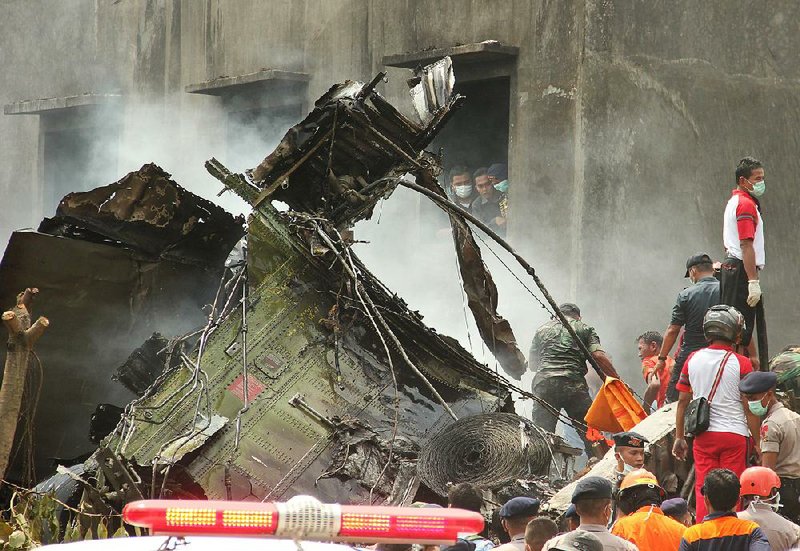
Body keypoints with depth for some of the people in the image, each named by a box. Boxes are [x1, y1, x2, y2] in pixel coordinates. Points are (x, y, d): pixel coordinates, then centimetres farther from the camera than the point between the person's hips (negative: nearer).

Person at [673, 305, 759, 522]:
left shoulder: (693, 360, 3)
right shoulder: (741, 364, -7)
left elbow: (683, 401, 7)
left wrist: (679, 437, 16)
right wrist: (757, 442, 1)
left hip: (703, 436, 3)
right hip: (734, 434, -3)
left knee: (703, 488, 7)